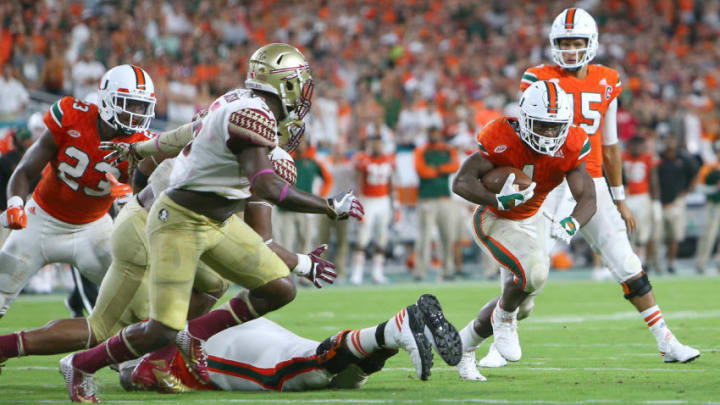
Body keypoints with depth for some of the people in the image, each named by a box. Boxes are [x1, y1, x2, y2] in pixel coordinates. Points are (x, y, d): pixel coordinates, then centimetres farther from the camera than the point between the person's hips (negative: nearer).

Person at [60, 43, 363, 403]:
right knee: (161, 333, -10)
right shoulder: (256, 115, -24)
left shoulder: (238, 102, 4)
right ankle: (80, 365, 13)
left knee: (280, 290, 3)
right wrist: (330, 207, -26)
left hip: (219, 222, 10)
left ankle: (193, 335, 17)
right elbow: (267, 188, -35)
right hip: (179, 222, -10)